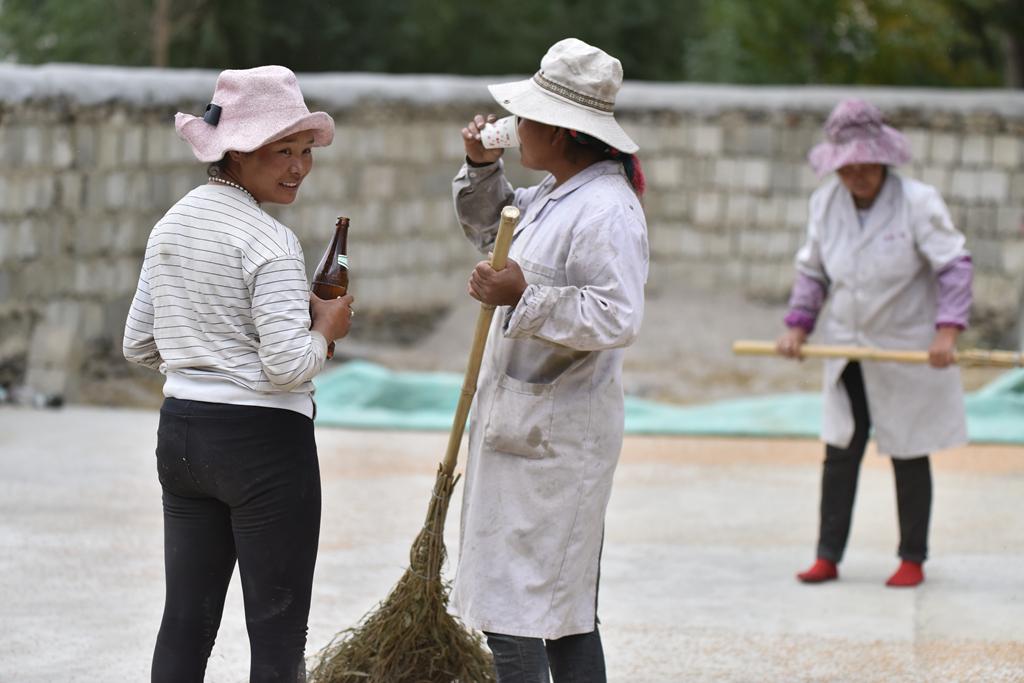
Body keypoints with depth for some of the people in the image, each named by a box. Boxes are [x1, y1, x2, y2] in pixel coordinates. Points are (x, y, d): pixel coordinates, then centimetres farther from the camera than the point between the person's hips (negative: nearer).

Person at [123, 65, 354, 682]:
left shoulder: (171, 225, 8)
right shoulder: (269, 242, -16)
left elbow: (139, 345, 14)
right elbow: (289, 365, -22)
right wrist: (327, 330, -4)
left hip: (181, 434, 8)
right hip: (264, 442, -8)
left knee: (184, 623, 11)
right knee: (278, 632, 1)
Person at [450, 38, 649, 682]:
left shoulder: (607, 211, -18)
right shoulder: (552, 196, 13)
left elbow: (619, 318, -27)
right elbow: (493, 230, 33)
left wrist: (524, 296, -26)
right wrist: (483, 168, 17)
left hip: (553, 434, -10)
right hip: (522, 422, 10)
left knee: (512, 607, -10)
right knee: (565, 607, 16)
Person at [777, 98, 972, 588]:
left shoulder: (918, 202, -14)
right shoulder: (825, 203, 1)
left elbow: (954, 267, -15)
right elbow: (812, 269, 13)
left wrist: (947, 331, -26)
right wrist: (798, 326, 1)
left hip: (907, 352, -4)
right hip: (847, 348, 4)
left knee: (908, 456, 4)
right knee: (840, 452, 1)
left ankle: (913, 559, 15)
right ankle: (828, 556, 5)